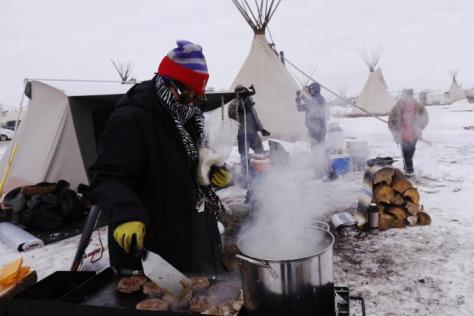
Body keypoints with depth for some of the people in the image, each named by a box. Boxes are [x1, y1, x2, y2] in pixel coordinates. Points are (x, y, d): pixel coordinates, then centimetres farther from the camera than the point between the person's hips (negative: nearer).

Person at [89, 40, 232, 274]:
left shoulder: (187, 119, 10)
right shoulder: (130, 120, -20)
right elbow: (107, 179, -25)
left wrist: (214, 173, 6)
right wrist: (126, 215, -41)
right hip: (149, 248, -9)